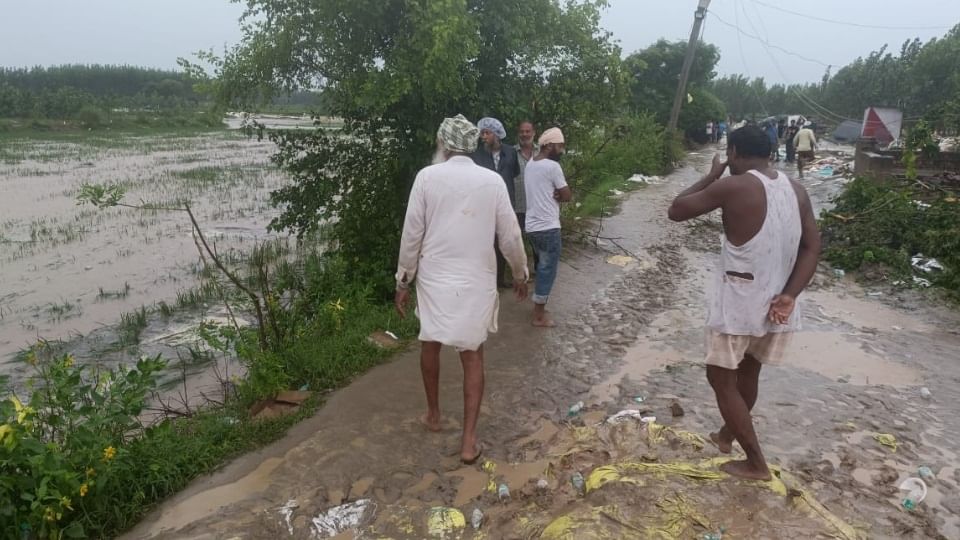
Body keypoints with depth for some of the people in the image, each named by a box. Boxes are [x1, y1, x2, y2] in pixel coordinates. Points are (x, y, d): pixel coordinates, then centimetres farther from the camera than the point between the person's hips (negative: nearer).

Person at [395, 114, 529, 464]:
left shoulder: (427, 177, -6)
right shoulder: (493, 181, -3)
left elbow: (412, 233, -6)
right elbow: (510, 236, 0)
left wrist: (403, 281, 4)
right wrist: (520, 274, 16)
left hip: (434, 277, 0)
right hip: (476, 281, 0)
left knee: (431, 343, 22)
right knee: (473, 356, 9)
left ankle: (433, 415, 39)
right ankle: (469, 441, 8)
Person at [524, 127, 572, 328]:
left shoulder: (529, 165, 11)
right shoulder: (552, 166, -16)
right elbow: (567, 196, -10)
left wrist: (553, 195, -4)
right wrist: (558, 195, 8)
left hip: (532, 226, 9)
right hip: (548, 227, -9)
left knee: (542, 267, 21)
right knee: (548, 270, 1)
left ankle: (538, 305, 31)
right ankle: (539, 316, 7)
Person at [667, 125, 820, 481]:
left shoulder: (733, 187, -16)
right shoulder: (796, 190, 4)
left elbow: (676, 211, -9)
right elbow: (812, 247, 1)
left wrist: (712, 176, 3)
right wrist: (789, 295, -5)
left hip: (737, 305, -7)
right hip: (776, 305, 7)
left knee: (721, 379, 10)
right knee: (748, 372, 25)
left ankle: (756, 464, 16)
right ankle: (727, 434, 46)